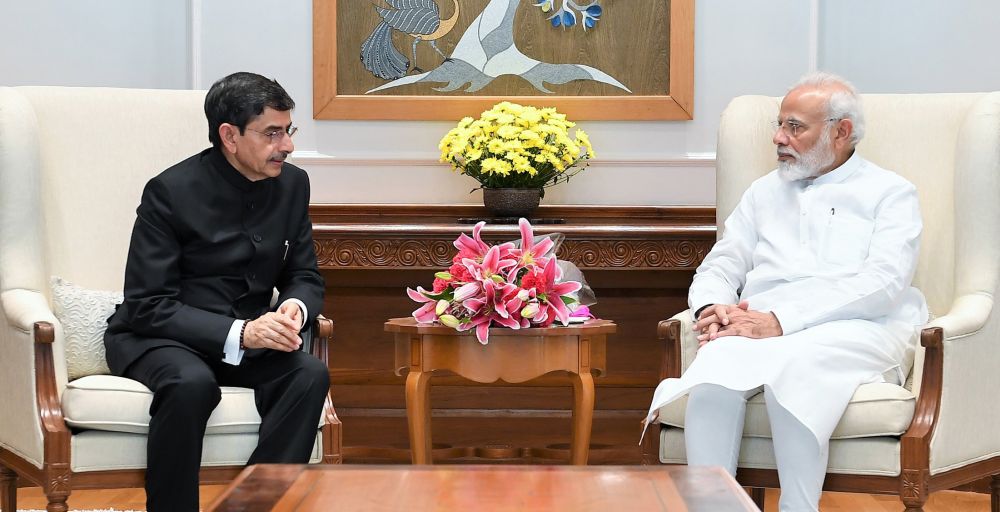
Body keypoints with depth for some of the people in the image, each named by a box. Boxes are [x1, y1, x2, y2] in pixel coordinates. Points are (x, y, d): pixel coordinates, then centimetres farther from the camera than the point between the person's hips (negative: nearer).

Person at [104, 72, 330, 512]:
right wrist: (237, 333, -29)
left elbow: (305, 277, 11)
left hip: (247, 337, 5)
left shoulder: (292, 184, 3)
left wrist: (296, 307, -15)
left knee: (311, 374, -25)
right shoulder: (170, 191, -14)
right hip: (156, 337, -5)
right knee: (192, 383, -38)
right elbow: (147, 306, -16)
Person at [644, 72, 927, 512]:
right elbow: (721, 265, 22)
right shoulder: (765, 192, 27)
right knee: (717, 361, -32)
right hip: (763, 327, 4)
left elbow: (882, 283, -6)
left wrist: (780, 321, -16)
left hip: (854, 330, -3)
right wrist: (713, 307, -6)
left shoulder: (890, 193, 10)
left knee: (790, 365, -38)